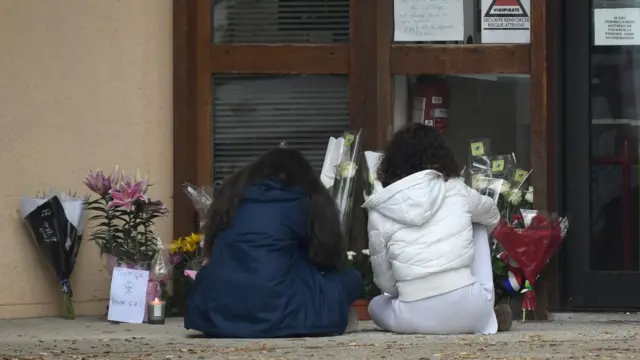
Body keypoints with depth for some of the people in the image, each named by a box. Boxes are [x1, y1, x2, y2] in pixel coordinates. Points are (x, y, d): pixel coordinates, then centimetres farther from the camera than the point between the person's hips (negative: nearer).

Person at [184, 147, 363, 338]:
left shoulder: (231, 194, 19)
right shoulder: (309, 201, 10)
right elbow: (329, 258, 20)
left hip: (215, 314, 4)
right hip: (276, 315, -4)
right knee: (350, 279, 14)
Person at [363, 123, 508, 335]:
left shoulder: (379, 213, 1)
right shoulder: (457, 191, 5)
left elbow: (385, 283, 5)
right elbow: (493, 217, 28)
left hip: (416, 320, 0)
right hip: (470, 312, 0)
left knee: (376, 305, 37)